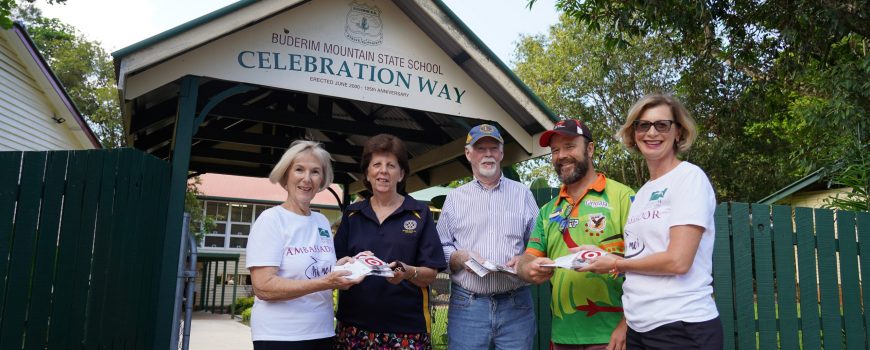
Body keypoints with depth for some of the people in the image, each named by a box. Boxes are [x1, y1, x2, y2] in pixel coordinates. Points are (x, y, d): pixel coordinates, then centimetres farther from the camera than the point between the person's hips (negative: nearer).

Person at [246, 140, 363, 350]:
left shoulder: (322, 222, 6)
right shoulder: (271, 219, -11)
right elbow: (263, 287, -19)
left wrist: (340, 271, -5)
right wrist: (324, 283, -26)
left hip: (323, 333, 6)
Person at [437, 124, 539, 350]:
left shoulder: (523, 194, 11)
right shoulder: (455, 198, 10)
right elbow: (440, 250, 8)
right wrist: (460, 257, -11)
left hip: (516, 305, 1)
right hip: (467, 304, 0)